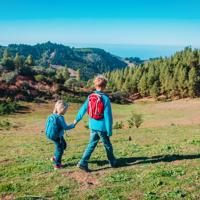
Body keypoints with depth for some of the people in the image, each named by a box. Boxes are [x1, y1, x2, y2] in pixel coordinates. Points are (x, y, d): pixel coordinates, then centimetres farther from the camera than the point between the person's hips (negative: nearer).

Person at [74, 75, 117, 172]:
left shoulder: (90, 97, -2)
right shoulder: (105, 99, -17)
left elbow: (83, 109, 9)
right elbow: (108, 116, -15)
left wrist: (77, 119, 24)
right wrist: (109, 130, -9)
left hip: (92, 126, 4)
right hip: (102, 127, -4)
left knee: (91, 145, 12)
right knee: (108, 145, 15)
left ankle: (83, 163, 4)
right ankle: (112, 162, 33)